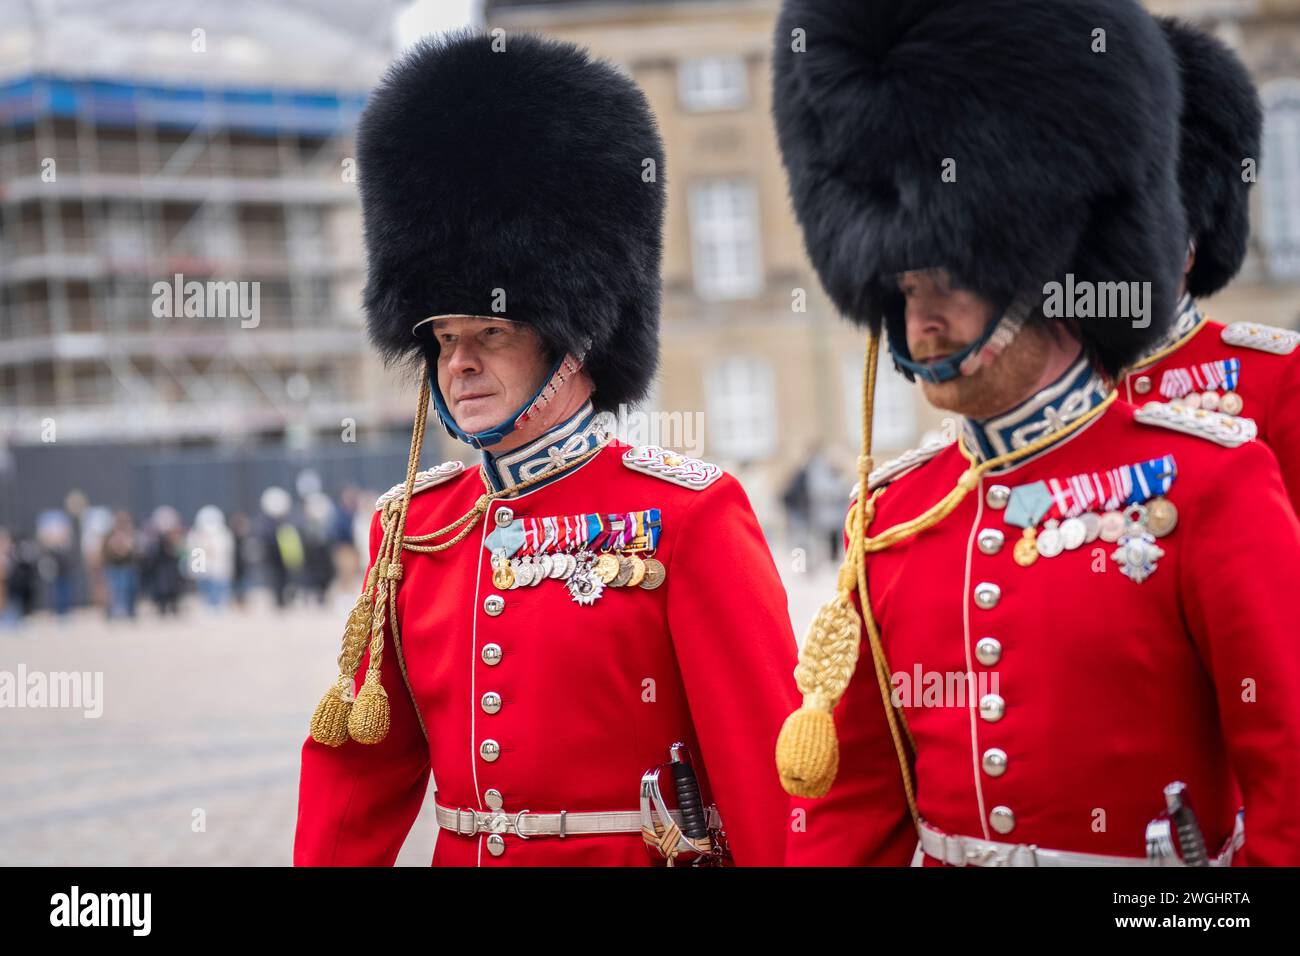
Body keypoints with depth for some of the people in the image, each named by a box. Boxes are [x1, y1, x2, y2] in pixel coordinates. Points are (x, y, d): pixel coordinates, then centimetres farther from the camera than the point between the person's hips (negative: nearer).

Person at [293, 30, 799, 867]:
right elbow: (362, 767, 9)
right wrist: (323, 861, 4)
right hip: (461, 854, 5)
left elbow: (768, 765, -14)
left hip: (642, 853, -5)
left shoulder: (689, 514, -11)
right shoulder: (410, 522, 5)